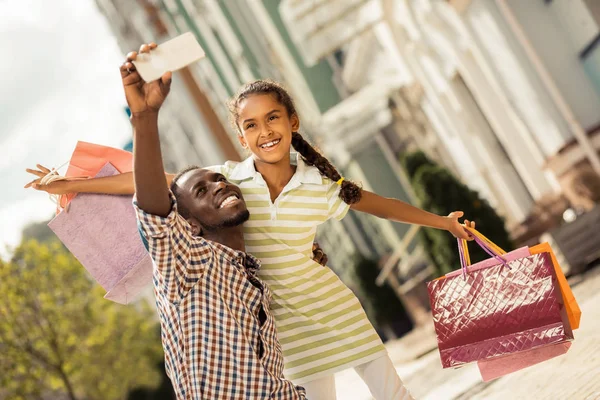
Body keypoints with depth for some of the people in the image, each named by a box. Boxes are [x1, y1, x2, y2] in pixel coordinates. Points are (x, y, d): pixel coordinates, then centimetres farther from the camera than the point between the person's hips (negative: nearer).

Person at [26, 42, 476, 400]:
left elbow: (380, 204, 4)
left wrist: (443, 221, 12)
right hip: (284, 320, 0)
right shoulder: (227, 180, -11)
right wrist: (70, 184, -6)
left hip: (332, 307, 0)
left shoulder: (319, 185, -9)